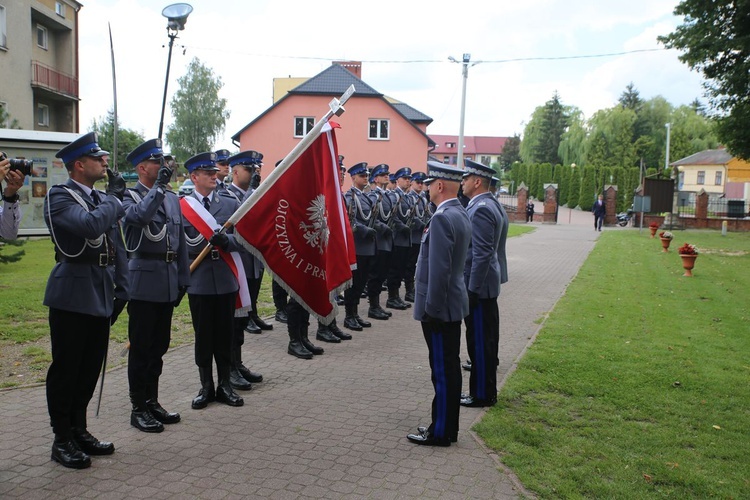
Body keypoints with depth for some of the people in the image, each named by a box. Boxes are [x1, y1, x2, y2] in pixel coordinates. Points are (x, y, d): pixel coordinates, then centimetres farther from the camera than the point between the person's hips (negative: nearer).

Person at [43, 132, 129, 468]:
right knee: (66, 369, 3)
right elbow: (90, 225, -29)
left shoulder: (103, 199, 13)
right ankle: (62, 441, 16)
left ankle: (79, 431, 28)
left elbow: (116, 245, 14)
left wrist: (122, 289, 9)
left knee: (90, 368, 14)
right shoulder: (59, 197, -9)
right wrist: (115, 197, -14)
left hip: (100, 297, 7)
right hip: (72, 297, -7)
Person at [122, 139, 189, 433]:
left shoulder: (172, 198, 13)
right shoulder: (130, 197, -5)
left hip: (168, 283, 6)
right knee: (141, 348, 3)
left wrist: (183, 278, 13)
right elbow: (139, 216, -30)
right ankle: (139, 409, 14)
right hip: (144, 283, -6)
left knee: (159, 346, 14)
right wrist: (159, 186, -26)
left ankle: (152, 402, 27)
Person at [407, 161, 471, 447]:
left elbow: (439, 270, -24)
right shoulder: (461, 214, 11)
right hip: (454, 305, 10)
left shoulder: (442, 218, -21)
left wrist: (432, 309, -20)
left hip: (440, 307, -10)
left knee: (443, 370, 1)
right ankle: (448, 427, 29)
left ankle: (440, 432, 13)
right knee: (449, 368, 16)